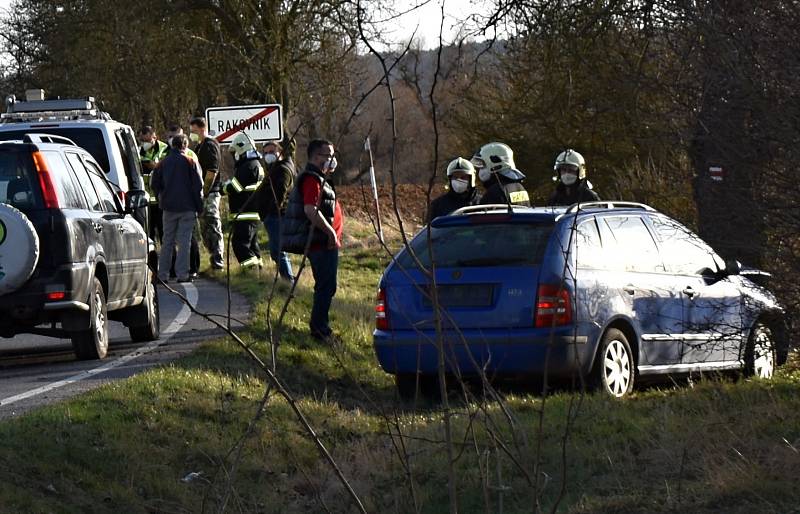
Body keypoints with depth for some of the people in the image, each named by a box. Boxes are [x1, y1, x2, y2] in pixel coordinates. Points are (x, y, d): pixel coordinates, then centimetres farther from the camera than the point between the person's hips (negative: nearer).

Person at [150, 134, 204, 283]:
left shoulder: (163, 163, 6)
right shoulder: (191, 162, -5)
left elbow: (154, 184, 7)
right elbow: (198, 185, -7)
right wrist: (199, 206, 0)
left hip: (169, 208, 3)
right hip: (187, 207, -3)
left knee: (167, 241, 10)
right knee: (184, 241, -2)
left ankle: (162, 274, 8)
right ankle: (182, 274, -6)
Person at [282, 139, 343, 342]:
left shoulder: (318, 178, 18)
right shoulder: (312, 180, -17)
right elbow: (310, 210, -28)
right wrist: (331, 232, -24)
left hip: (323, 242, 11)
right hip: (321, 241, -11)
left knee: (325, 285, 18)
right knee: (326, 285, -8)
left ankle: (319, 324, 26)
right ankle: (320, 329, -4)